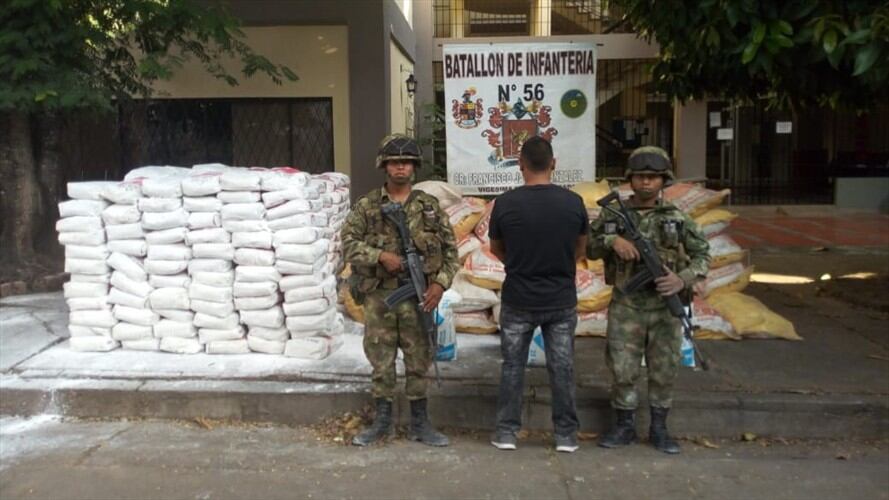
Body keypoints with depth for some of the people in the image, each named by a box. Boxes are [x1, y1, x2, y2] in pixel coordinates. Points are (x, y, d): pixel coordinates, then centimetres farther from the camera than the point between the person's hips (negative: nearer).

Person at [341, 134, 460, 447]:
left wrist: (440, 283, -9)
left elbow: (450, 249, 4)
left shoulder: (430, 206, 4)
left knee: (419, 359, 7)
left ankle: (419, 423, 18)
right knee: (380, 359, 7)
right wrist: (380, 256, -17)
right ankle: (382, 421, 20)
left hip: (417, 294, 0)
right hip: (379, 294, 0)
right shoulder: (367, 206, 3)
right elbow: (348, 243, -4)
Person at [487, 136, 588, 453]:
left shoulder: (505, 203, -11)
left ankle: (506, 432, 18)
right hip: (561, 301, 1)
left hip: (518, 301, -1)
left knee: (512, 367, 11)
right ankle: (566, 435, 18)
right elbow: (580, 250, 8)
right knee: (562, 368, 10)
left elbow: (496, 249, 5)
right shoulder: (573, 202, -7)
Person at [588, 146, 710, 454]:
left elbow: (702, 255, 3)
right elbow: (587, 249, -1)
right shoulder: (613, 215, 0)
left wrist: (683, 280, -15)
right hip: (625, 308, 0)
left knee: (664, 371, 8)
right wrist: (612, 240, -20)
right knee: (623, 370, 3)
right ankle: (624, 427, 20)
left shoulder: (677, 219, 0)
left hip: (665, 308, 1)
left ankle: (659, 429, 24)